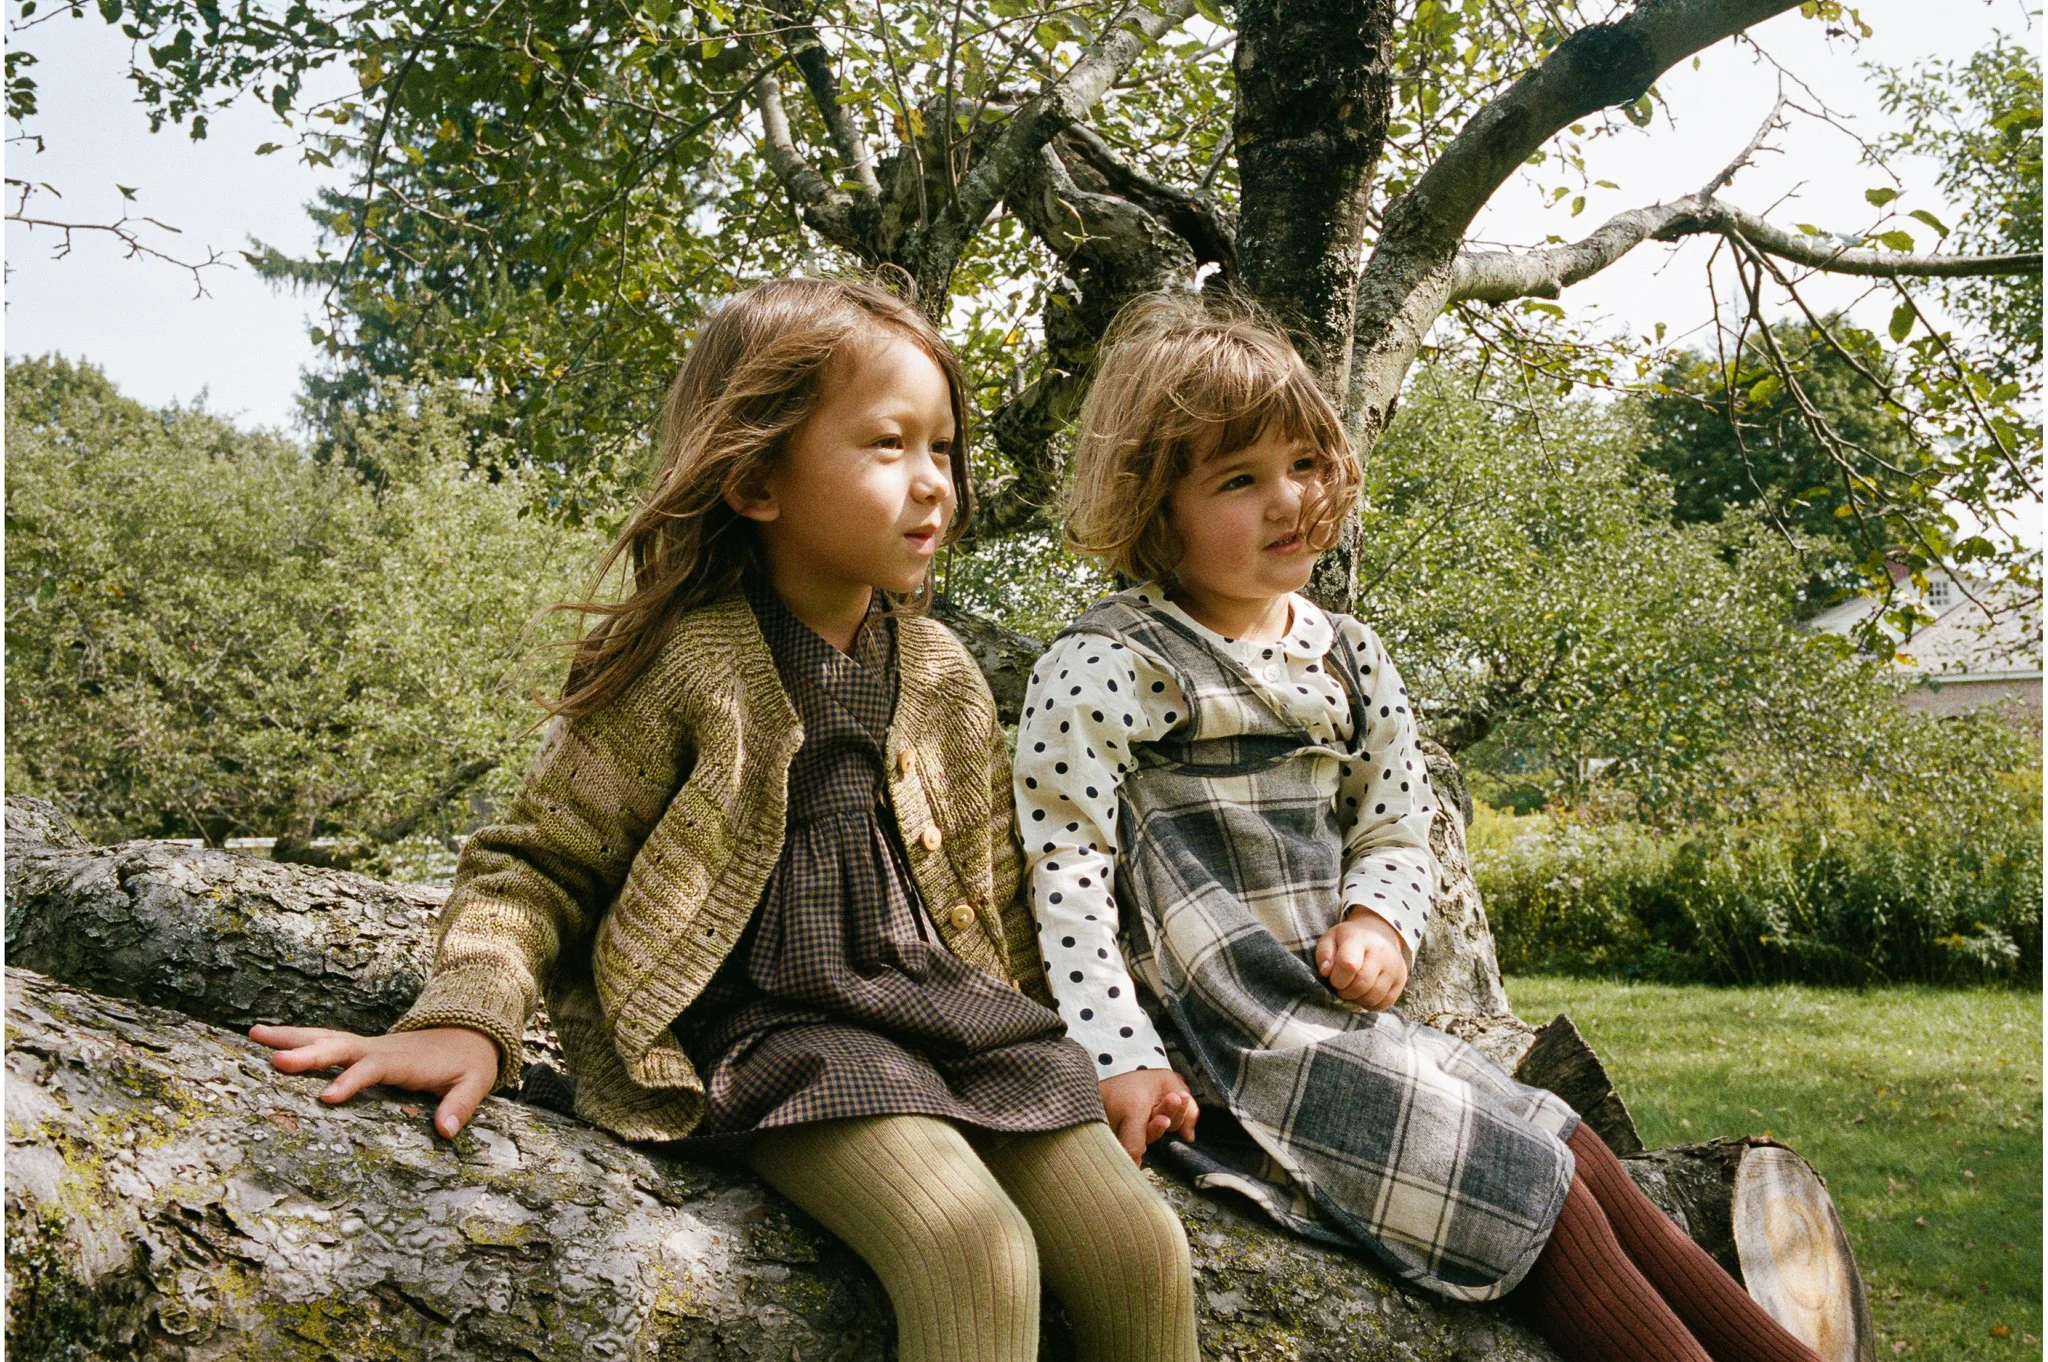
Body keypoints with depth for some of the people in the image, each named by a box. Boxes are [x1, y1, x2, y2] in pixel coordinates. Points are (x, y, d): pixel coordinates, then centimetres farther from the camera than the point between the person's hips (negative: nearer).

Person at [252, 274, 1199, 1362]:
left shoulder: (944, 674, 10)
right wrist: (467, 1019, -21)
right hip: (773, 1029, -6)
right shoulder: (680, 665, -7)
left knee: (1143, 1251, -8)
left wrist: (1087, 1055, 18)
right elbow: (537, 864, -2)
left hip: (951, 1012, 6)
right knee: (975, 1250, -29)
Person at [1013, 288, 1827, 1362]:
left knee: (1577, 1161, 0)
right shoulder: (1102, 671, -12)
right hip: (1232, 1049, -7)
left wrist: (1379, 919, -7)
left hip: (1341, 1016, 7)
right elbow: (1067, 871, -16)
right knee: (1538, 1196, -10)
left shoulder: (1345, 656, 10)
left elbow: (1395, 836, 16)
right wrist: (1120, 1059, -21)